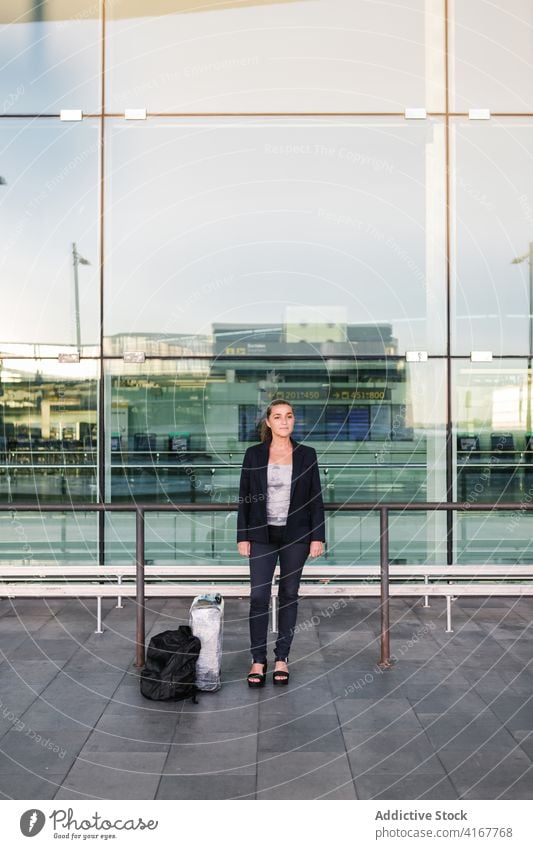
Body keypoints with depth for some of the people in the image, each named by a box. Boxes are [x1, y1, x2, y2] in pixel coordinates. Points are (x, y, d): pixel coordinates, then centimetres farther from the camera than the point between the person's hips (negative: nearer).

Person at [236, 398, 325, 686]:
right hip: (262, 535, 0)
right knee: (258, 596, -2)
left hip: (295, 535, 0)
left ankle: (282, 658, 21)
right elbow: (244, 497, 2)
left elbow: (316, 499, 2)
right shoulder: (254, 454, 1)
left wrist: (318, 536, -4)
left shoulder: (307, 454, 1)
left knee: (289, 594, 8)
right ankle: (258, 660, 12)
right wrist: (242, 536, -2)